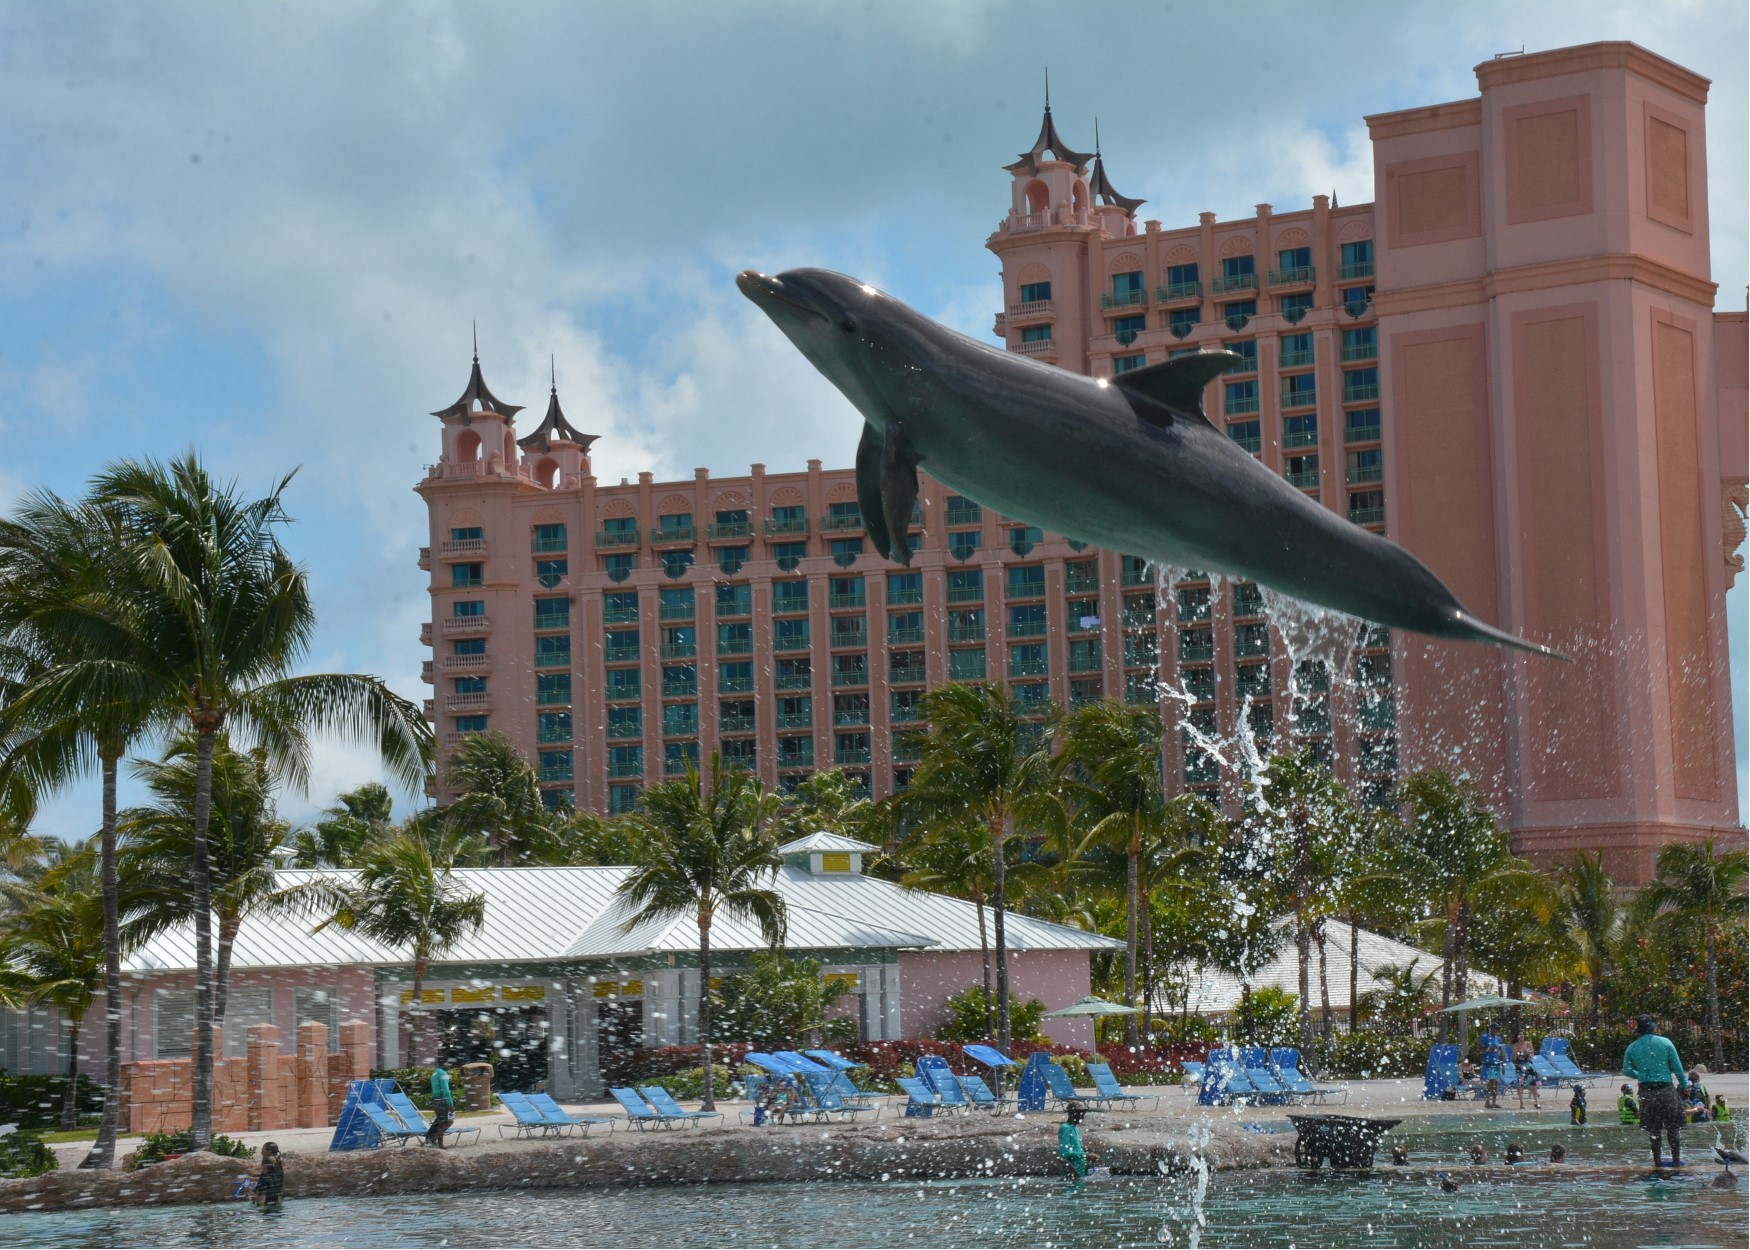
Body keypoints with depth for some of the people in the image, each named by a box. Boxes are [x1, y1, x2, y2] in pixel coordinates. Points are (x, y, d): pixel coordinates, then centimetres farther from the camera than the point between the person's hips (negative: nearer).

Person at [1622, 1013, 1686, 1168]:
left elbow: (1627, 1070, 4)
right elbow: (1677, 1067, -2)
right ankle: (1676, 1160, 6)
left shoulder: (1632, 1048, 4)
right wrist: (1684, 1085, 9)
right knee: (1673, 1127, 7)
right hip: (1666, 1088, -2)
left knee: (1653, 1129, 11)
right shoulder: (1665, 1043, -2)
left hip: (1646, 1091, 2)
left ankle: (1657, 1161, 13)